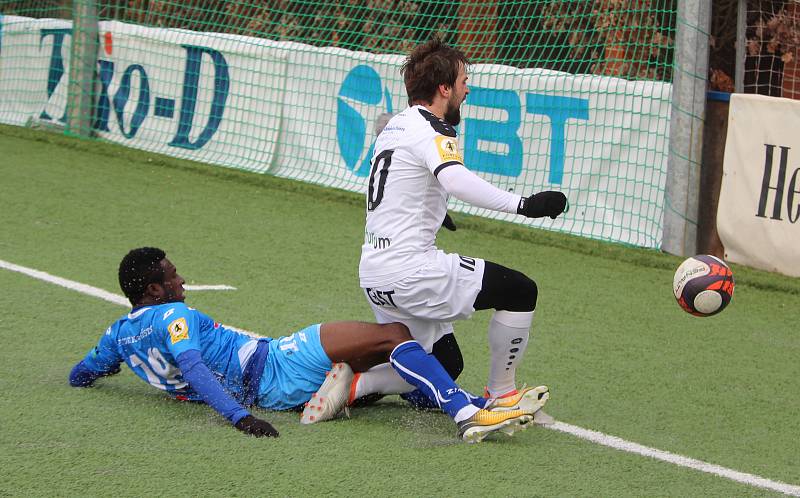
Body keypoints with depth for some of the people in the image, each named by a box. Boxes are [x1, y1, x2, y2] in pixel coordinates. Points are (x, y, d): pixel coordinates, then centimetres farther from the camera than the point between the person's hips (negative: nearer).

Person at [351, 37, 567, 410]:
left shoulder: (395, 126, 17)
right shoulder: (430, 131, -12)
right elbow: (455, 180, -34)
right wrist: (522, 205, -38)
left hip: (374, 275, 10)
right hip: (411, 272, -10)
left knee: (445, 363, 19)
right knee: (521, 291, -3)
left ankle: (354, 384, 5)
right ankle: (501, 394, 6)